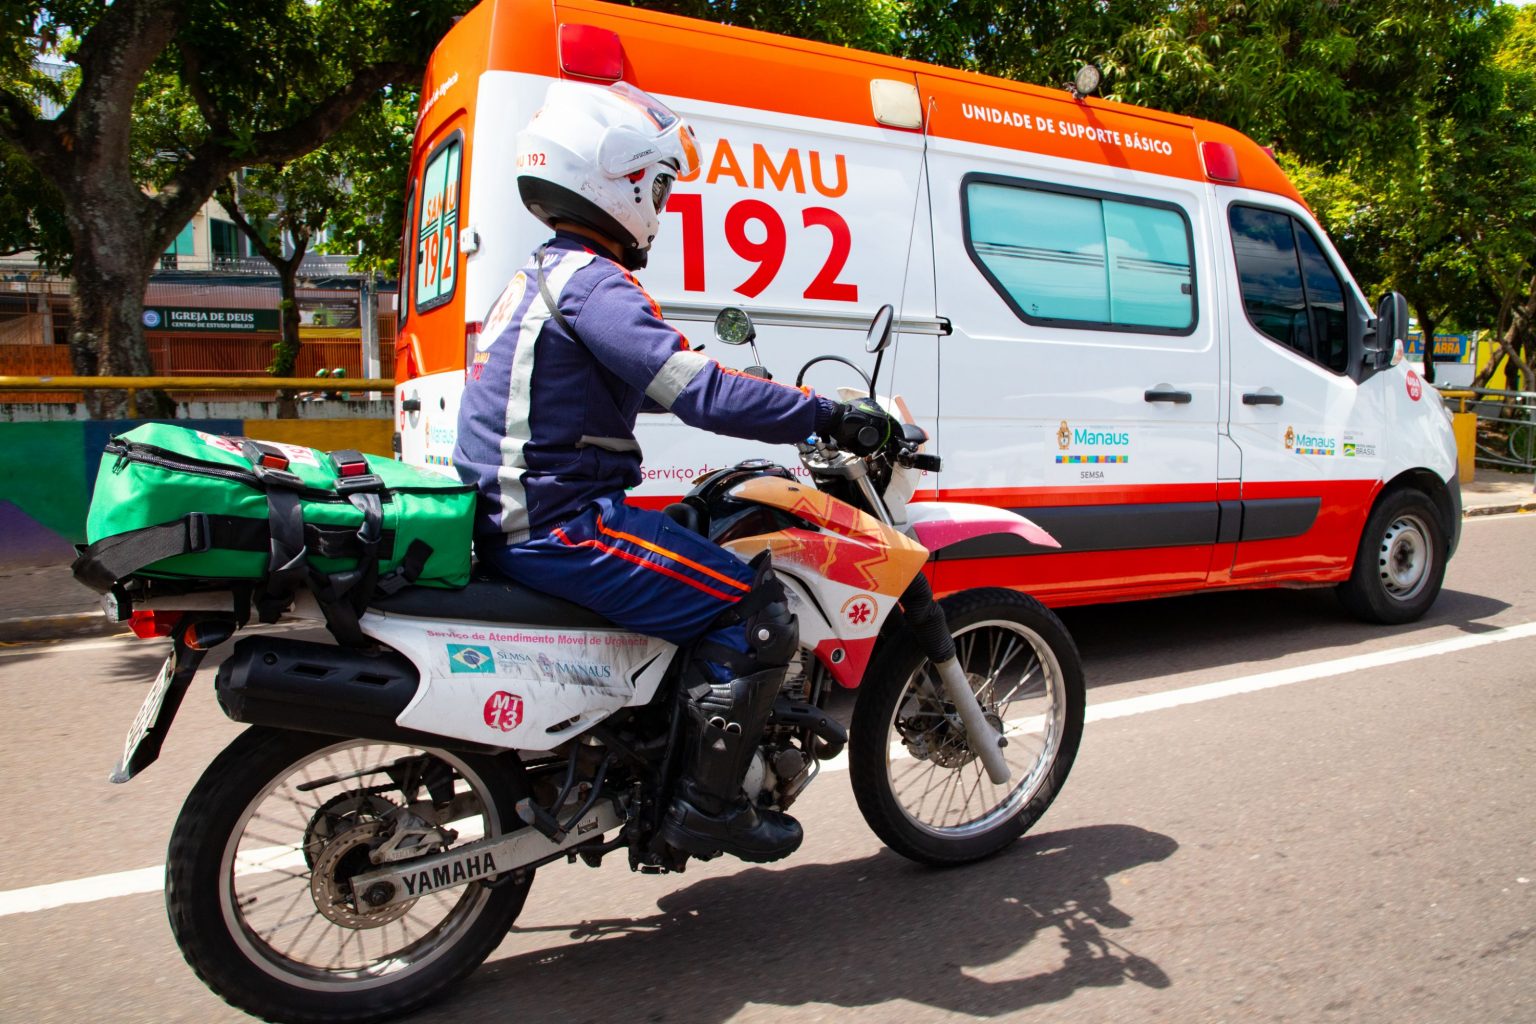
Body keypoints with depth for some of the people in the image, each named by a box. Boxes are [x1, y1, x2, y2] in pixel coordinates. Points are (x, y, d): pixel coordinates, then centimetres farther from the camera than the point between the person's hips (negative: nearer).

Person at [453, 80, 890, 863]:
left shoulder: (541, 275, 18)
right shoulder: (591, 281, -15)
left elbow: (648, 383, 24)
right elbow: (695, 391, -26)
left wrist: (763, 398, 22)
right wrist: (827, 415, -19)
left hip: (516, 517, 11)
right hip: (561, 526, -11)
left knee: (718, 551, 26)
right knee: (757, 613, -12)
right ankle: (706, 804, -1)